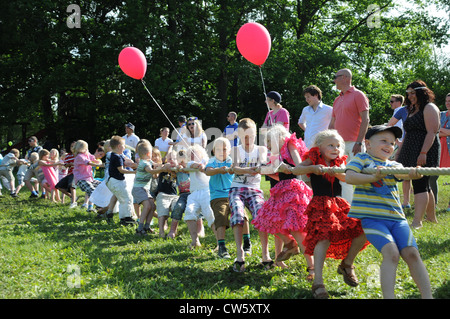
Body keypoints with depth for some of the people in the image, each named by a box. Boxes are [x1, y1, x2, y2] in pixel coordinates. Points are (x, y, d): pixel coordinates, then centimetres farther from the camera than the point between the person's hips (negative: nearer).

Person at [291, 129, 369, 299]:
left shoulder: (339, 163, 14)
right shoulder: (313, 160, 3)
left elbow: (346, 177, -7)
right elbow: (295, 170, -11)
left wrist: (337, 172, -27)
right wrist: (312, 168, -25)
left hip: (338, 205, 5)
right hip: (320, 205, -5)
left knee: (363, 230, -11)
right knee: (324, 236, -29)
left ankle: (347, 264, 14)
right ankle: (318, 282, -34)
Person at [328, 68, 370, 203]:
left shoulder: (358, 95, -4)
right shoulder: (337, 100, 18)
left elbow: (365, 120, -11)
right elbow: (332, 123, 22)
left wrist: (359, 142, -18)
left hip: (354, 143, -7)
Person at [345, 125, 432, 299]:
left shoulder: (393, 165, 19)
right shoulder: (362, 159, 10)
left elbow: (401, 172, -6)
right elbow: (349, 177, -7)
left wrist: (412, 173, -30)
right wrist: (372, 177, -22)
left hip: (396, 218, 4)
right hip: (372, 217, -4)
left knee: (412, 253, -11)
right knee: (391, 252, -24)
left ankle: (428, 296, -8)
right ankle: (388, 296, -25)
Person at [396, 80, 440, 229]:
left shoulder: (429, 108, -7)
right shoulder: (412, 110, 22)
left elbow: (431, 132, -16)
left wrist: (423, 153, -24)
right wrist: (399, 153, 22)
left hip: (424, 153, -9)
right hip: (411, 153, 9)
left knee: (420, 185, -14)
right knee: (424, 186, 12)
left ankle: (417, 221, -19)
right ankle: (432, 218, 20)